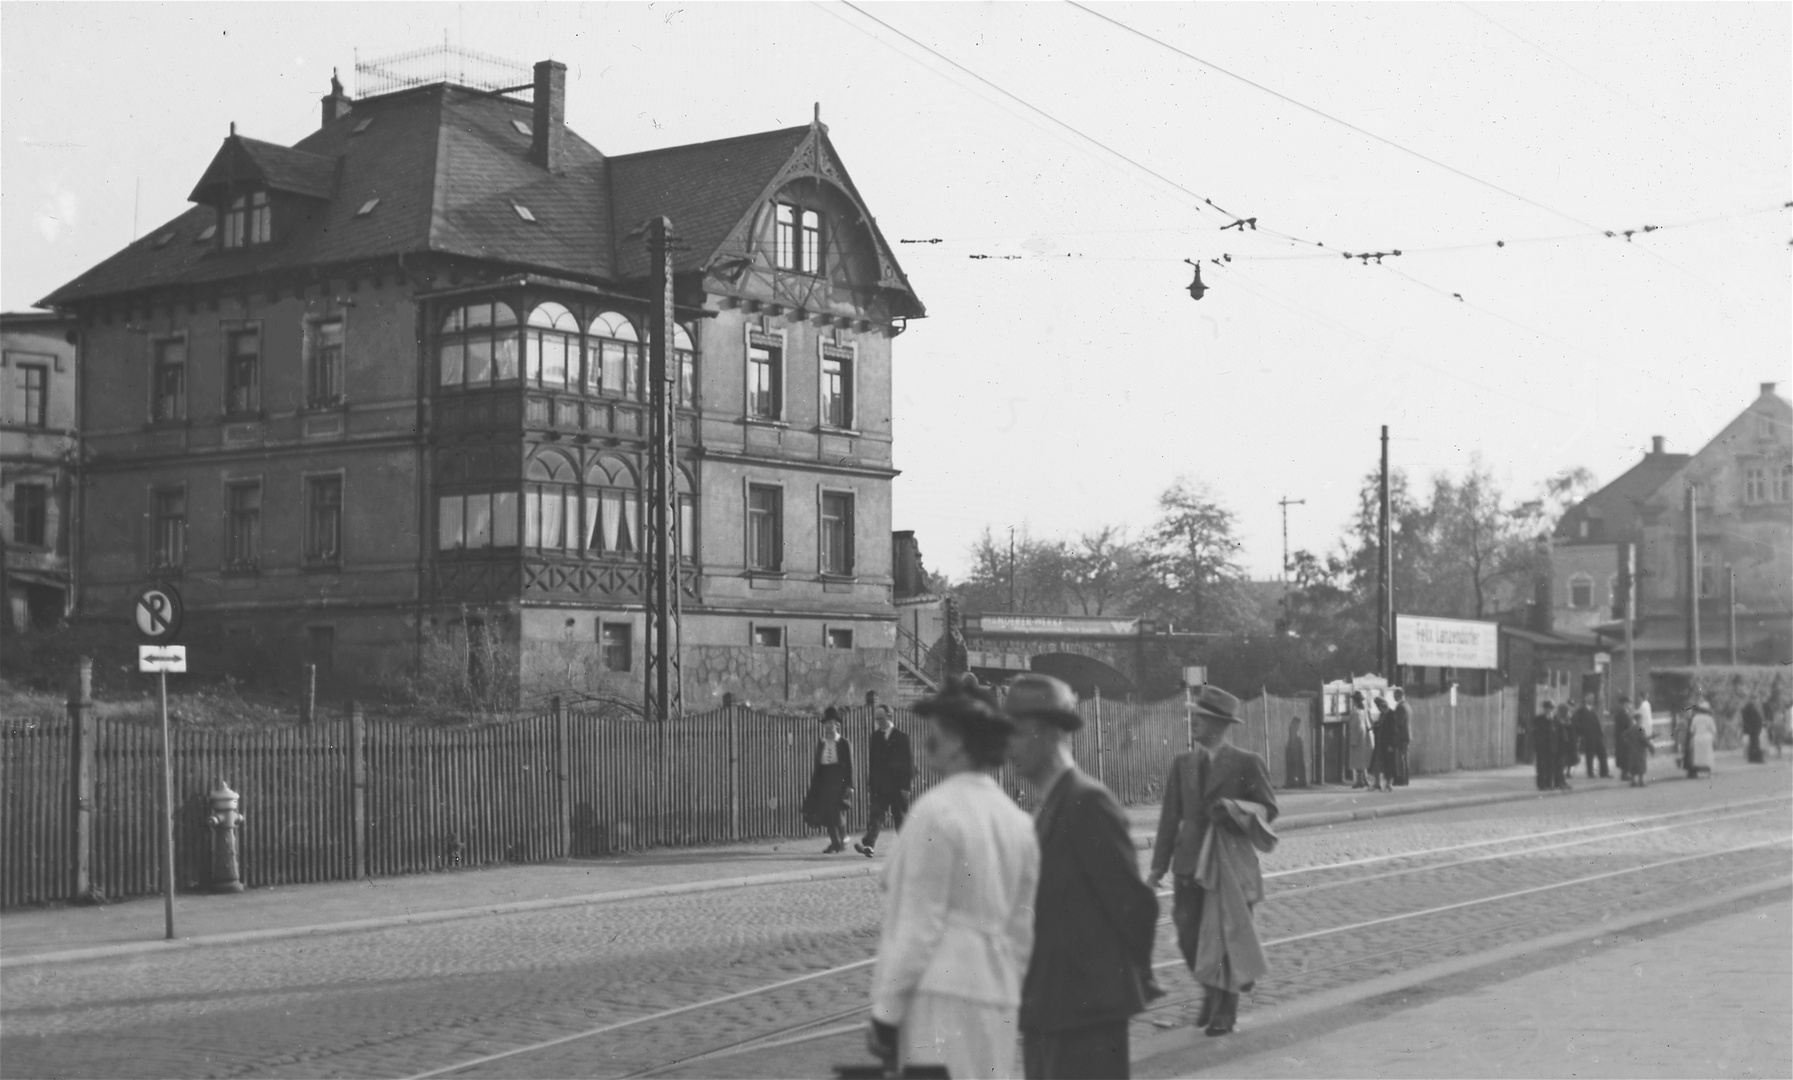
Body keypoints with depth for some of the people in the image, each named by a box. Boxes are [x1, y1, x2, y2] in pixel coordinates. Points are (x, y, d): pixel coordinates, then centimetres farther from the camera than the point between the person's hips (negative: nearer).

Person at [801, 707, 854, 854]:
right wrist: (814, 785, 8)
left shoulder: (844, 744, -3)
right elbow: (817, 765, 11)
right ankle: (835, 843, 14)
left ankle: (842, 840, 14)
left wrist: (849, 786, -9)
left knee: (838, 813, -6)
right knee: (826, 813, 3)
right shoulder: (820, 743, 10)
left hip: (839, 781, -4)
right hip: (824, 780, 4)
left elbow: (849, 765, -3)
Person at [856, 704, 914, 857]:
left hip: (898, 786, -3)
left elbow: (909, 762, -4)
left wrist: (906, 785, -10)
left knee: (900, 818, 5)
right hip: (879, 785, 3)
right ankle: (868, 845, -20)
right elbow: (871, 762, 10)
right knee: (876, 815, -9)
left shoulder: (902, 738, -3)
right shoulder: (874, 738, 9)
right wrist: (870, 784, 5)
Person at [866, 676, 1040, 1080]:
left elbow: (918, 924, -12)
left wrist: (885, 1012, -7)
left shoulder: (937, 811, -11)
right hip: (997, 1003, 8)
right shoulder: (1017, 820, 10)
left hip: (940, 999, -8)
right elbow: (1023, 929, 13)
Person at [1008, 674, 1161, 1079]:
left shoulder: (1087, 802, -16)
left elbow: (1133, 900, -16)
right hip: (1047, 1007, 9)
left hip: (1087, 1005, -9)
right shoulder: (1051, 804, 14)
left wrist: (1136, 976, -4)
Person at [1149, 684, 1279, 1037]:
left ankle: (1225, 1011, 13)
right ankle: (1212, 993, 28)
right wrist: (1159, 866, 2)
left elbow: (1268, 809, 0)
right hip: (1191, 862, 4)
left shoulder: (1247, 764, -4)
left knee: (1227, 936, 0)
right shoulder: (1182, 763, 7)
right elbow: (1170, 816, 7)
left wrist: (1232, 810, -18)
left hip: (1231, 862, -4)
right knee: (1189, 936, 3)